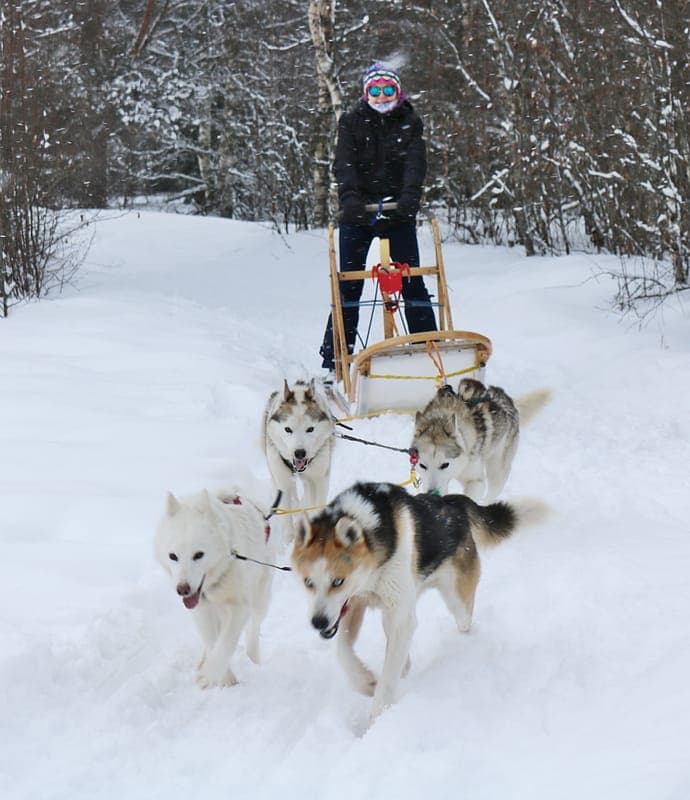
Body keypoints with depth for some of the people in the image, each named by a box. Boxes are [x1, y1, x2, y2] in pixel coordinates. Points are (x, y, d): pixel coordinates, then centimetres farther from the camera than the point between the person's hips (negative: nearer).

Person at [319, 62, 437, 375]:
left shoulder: (410, 123, 4)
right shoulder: (351, 123, 2)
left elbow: (415, 164, -10)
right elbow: (345, 164, -10)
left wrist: (409, 195, -28)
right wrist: (349, 197, -29)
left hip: (398, 212, 1)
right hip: (358, 214, -1)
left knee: (412, 282, 0)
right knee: (348, 285, -1)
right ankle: (333, 360, 3)